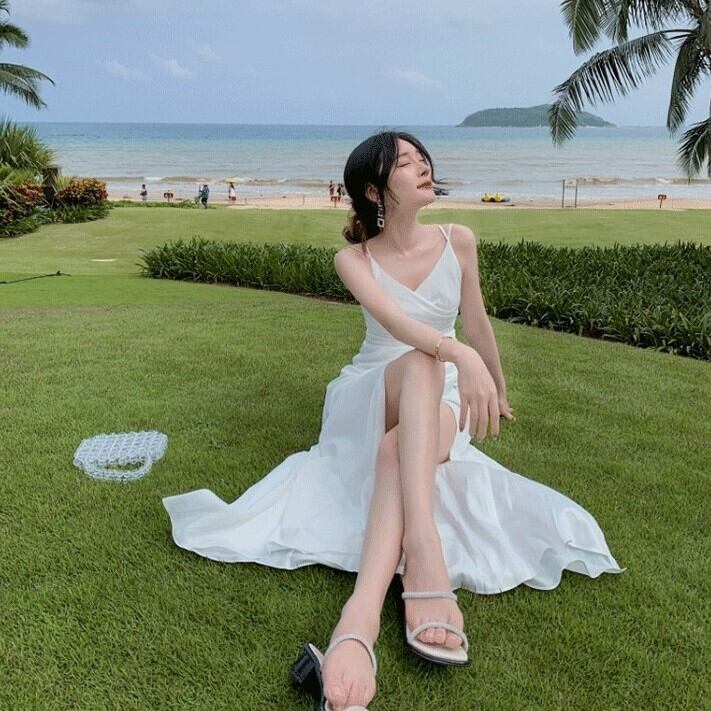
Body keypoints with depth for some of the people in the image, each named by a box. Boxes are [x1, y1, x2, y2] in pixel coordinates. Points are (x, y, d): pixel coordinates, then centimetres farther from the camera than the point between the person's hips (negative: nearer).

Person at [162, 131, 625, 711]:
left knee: (395, 453, -37)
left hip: (441, 404, 2)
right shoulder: (354, 259, -7)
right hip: (372, 396, -1)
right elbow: (391, 318, -28)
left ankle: (360, 620, -55)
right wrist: (457, 353, -47)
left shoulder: (459, 241, 1)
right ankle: (424, 551, -56)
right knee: (422, 363, -39)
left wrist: (499, 392, 24)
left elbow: (477, 322, 13)